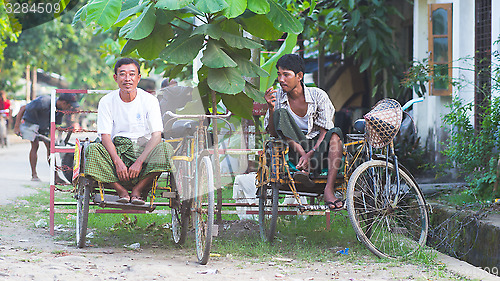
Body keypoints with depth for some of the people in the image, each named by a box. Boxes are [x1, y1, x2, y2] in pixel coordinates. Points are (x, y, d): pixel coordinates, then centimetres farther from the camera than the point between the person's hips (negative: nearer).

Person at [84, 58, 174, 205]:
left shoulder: (149, 100, -2)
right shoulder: (107, 101, 0)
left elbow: (156, 135, -10)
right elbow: (105, 136, -7)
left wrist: (139, 161, -24)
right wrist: (118, 161, -25)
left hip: (143, 149, 0)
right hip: (117, 150, 0)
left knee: (165, 148, -32)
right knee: (92, 150, -30)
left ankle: (138, 190, -18)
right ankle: (122, 191, -22)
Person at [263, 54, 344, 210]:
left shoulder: (318, 95, -6)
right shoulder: (277, 97, -1)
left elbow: (325, 131, -10)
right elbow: (272, 133, -4)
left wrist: (311, 154, -28)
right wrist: (270, 108, -21)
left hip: (318, 148, -1)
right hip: (294, 150, 1)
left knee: (335, 133, -31)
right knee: (280, 113, -21)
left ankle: (329, 190, -44)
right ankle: (305, 166, -35)